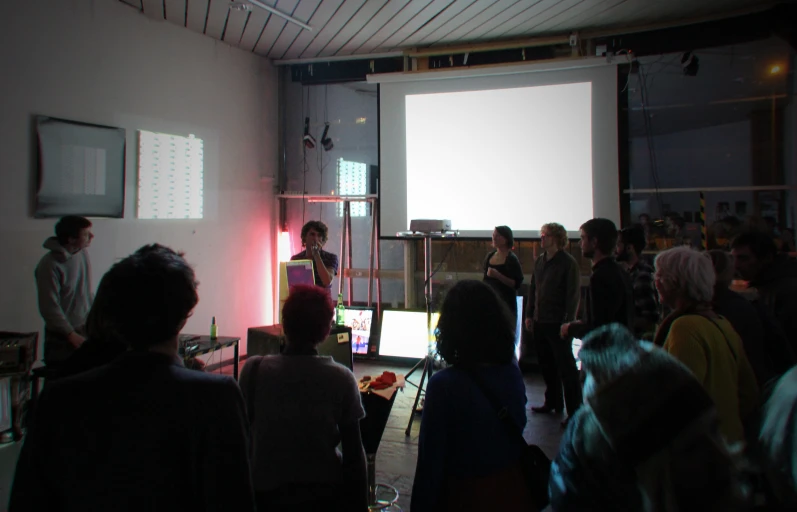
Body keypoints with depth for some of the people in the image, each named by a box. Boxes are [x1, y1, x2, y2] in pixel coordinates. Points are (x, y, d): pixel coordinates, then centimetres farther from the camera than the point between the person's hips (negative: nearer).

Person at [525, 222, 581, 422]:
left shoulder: (568, 262, -9)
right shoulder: (540, 260, 11)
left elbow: (573, 294, -12)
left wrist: (568, 322, -16)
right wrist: (529, 314, 13)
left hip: (558, 323, -7)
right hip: (540, 322, 7)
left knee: (566, 367, -1)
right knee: (547, 365, 15)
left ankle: (575, 410, 6)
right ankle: (553, 402, 29)